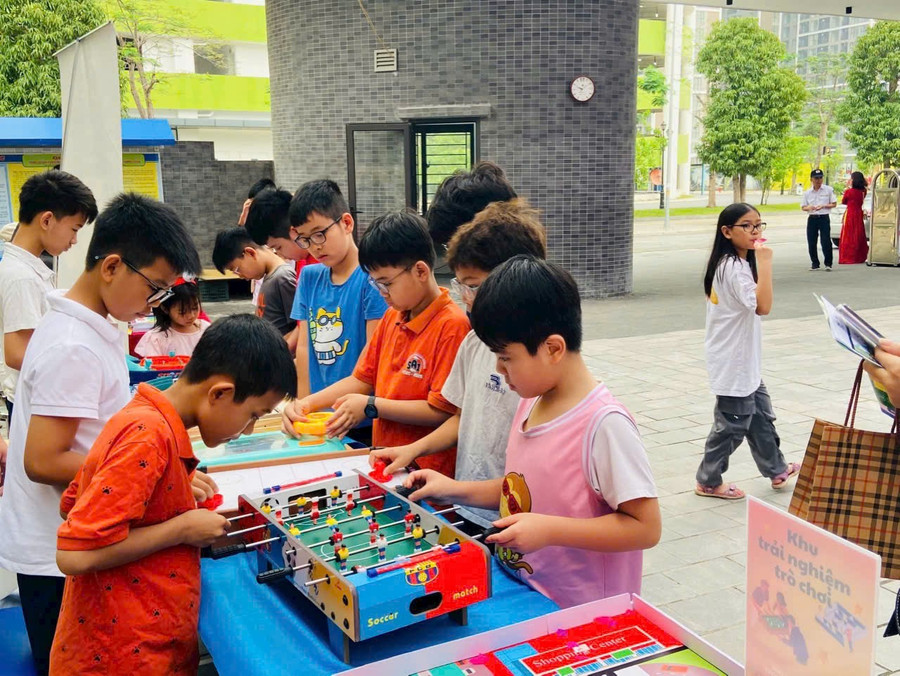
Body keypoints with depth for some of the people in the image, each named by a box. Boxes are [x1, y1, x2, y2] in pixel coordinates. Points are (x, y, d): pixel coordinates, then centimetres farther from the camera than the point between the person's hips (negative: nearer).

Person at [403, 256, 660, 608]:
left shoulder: (603, 424, -18)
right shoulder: (530, 404, 7)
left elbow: (645, 527, -17)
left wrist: (549, 529, -22)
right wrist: (454, 489, 8)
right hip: (518, 595, 7)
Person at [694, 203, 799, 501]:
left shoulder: (734, 263, 10)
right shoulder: (733, 267, -22)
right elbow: (762, 306, -32)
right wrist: (764, 263, -31)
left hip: (745, 362, 10)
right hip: (733, 364, -10)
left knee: (761, 416, 21)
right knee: (733, 424, 2)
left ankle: (776, 470, 37)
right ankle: (708, 481, 17)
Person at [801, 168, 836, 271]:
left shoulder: (828, 190, 3)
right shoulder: (807, 193, 9)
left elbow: (834, 204, 4)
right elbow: (803, 207, 11)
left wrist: (823, 206, -13)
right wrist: (808, 207, -12)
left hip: (824, 218, -3)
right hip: (812, 219, 3)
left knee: (826, 241, -9)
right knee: (811, 242, 3)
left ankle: (828, 264, 1)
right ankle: (815, 264, 16)